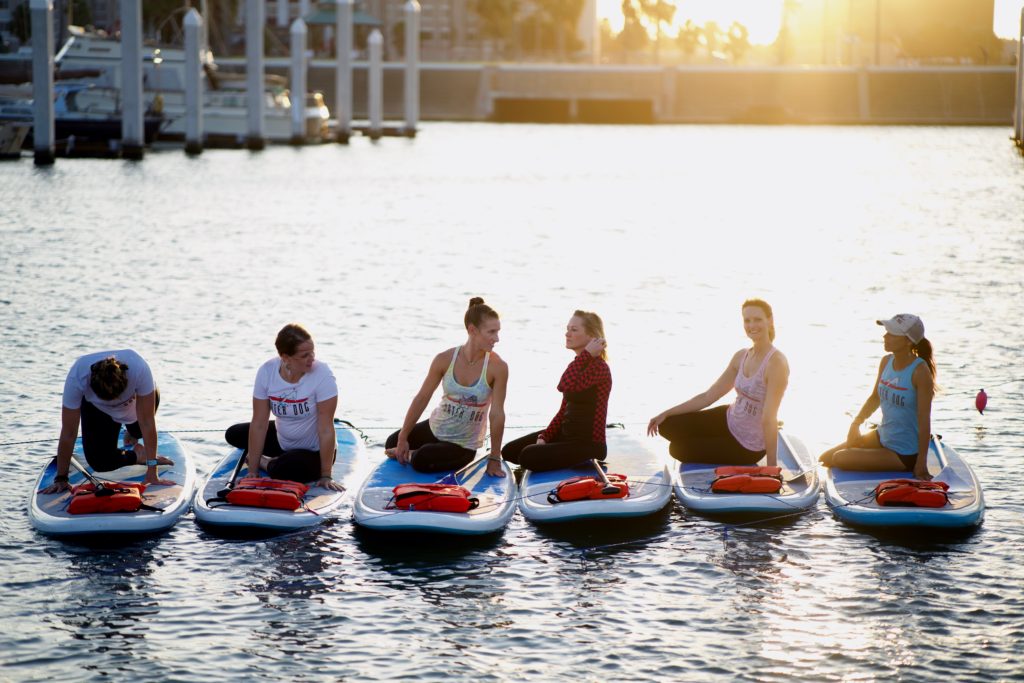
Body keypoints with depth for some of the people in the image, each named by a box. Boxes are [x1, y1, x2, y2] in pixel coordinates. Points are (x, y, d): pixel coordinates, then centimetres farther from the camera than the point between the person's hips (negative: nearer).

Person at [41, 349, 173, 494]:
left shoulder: (140, 369, -45)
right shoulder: (76, 378, -42)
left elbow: (147, 422, -39)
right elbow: (68, 433, -35)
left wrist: (152, 472, -40)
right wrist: (61, 479, -30)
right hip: (95, 406, -2)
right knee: (99, 463, -14)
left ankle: (132, 437, 19)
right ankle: (138, 455, 13)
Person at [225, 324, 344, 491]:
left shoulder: (322, 374, -29)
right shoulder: (266, 371, -17)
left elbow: (326, 429, -27)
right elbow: (259, 424, -15)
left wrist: (326, 476, -26)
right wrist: (252, 472, -16)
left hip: (315, 452, -5)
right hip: (282, 439, 5)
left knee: (282, 471, -30)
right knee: (233, 434, 3)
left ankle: (266, 463, 4)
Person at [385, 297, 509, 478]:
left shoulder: (497, 368, -23)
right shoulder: (445, 359, -15)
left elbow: (497, 414, -19)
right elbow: (422, 398, -5)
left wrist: (494, 459, -15)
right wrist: (403, 438, -2)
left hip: (463, 445, -4)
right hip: (434, 428, 4)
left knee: (421, 462, -28)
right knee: (391, 443, 18)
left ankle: (410, 455, 4)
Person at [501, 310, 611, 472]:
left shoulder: (599, 367, -18)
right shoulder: (578, 365, 13)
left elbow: (566, 385, -36)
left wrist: (586, 354, -26)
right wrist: (544, 437, 3)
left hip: (589, 444, -9)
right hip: (566, 435, 10)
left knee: (529, 456, -22)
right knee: (510, 451, 7)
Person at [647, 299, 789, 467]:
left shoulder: (776, 362, -25)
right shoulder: (741, 356, 0)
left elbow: (769, 418, -29)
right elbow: (708, 396, 5)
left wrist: (772, 466, -28)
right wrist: (666, 414, 3)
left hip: (749, 446, -7)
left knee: (678, 449, 4)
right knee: (667, 426, 4)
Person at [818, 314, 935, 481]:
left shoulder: (920, 371, -23)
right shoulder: (886, 362, -1)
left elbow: (924, 419, -22)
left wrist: (921, 464, -22)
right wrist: (856, 424, 5)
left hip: (904, 454, -8)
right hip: (882, 436, 8)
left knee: (839, 459, -13)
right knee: (825, 459, 7)